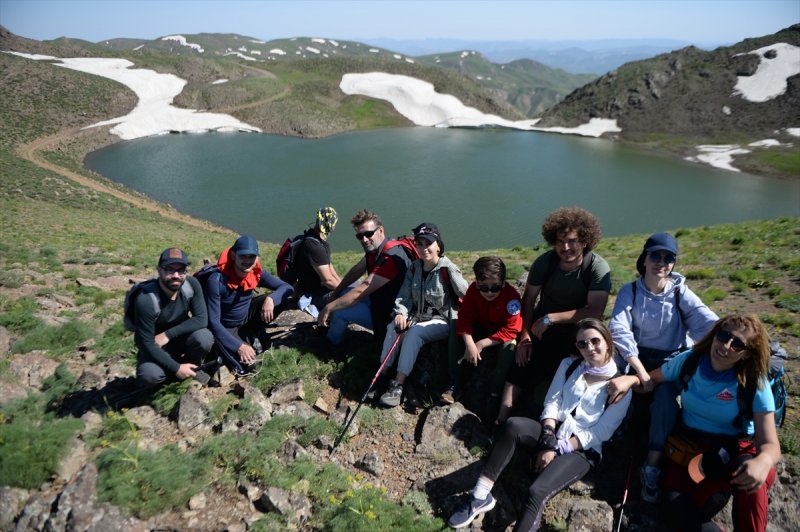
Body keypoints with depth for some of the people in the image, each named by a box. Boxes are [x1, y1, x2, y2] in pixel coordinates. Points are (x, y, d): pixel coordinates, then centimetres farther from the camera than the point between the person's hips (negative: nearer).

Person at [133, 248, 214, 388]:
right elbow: (147, 343, -24)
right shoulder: (146, 300, -29)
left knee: (204, 338, -29)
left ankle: (192, 368, 4)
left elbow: (201, 319, -17)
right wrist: (176, 368, -24)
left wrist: (168, 334, -25)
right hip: (154, 347, -3)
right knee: (150, 375, -32)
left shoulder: (191, 284, -18)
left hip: (181, 338, 3)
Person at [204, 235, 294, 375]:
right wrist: (239, 346, -33)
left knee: (281, 298, -15)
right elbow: (213, 321, -28)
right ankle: (223, 350, 8)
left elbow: (288, 288, -12)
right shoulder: (217, 280, -30)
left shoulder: (257, 272, -15)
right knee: (248, 365, -23)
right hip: (227, 328, -5)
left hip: (246, 318, 5)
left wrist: (271, 299, -34)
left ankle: (256, 333, 5)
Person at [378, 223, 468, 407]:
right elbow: (404, 296, 1)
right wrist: (401, 313, -17)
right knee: (393, 327, -22)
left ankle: (398, 385, -28)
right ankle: (382, 376, -15)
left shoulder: (448, 270, -15)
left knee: (415, 332, -31)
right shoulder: (414, 268, 3)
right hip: (417, 316, 5)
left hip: (442, 321, -5)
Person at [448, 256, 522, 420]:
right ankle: (454, 385, -12)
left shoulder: (512, 296, -29)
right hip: (480, 329, 4)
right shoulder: (473, 289, -17)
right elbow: (465, 316, -17)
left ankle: (495, 394, -22)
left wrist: (482, 344, -32)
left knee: (508, 346, -35)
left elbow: (510, 331, -30)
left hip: (501, 336, -4)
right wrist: (469, 343, -32)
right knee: (456, 335, -19)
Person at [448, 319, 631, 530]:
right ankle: (480, 497, -26)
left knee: (537, 492, -31)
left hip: (582, 450, -4)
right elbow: (552, 403, 3)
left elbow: (601, 433, -7)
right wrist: (548, 443, -12)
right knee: (513, 425, -30)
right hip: (553, 434, 4)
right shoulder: (569, 365, 10)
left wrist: (559, 448, -14)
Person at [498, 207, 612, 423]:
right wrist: (524, 335, -11)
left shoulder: (598, 268, -19)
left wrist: (550, 318, -28)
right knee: (520, 365, -16)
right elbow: (529, 298, -2)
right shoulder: (545, 261, -10)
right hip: (541, 326, 2)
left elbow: (595, 311, -28)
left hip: (576, 331, -2)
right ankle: (501, 420, -14)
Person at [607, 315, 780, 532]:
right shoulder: (689, 361, -7)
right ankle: (724, 488, 1)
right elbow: (652, 380, 7)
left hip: (735, 449, -1)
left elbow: (770, 444, -19)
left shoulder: (755, 385, -15)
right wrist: (630, 379, -17)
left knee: (752, 476, -38)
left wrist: (763, 461, -44)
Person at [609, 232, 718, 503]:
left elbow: (711, 325, -18)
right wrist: (641, 372, -27)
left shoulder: (680, 293, -6)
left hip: (672, 360, 0)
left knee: (665, 394, -32)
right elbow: (619, 330, -19)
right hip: (637, 357, 1)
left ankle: (652, 467, -26)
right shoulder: (630, 291, -6)